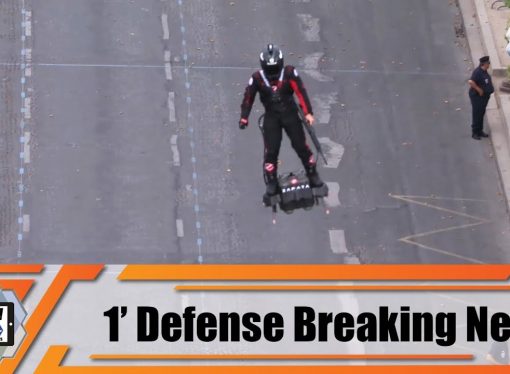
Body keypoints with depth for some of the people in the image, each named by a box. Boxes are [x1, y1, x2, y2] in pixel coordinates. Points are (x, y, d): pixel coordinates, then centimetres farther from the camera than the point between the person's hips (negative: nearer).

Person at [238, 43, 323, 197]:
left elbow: (301, 92, -15)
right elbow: (248, 97, -2)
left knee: (301, 145, 0)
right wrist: (244, 118, -6)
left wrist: (308, 113, -20)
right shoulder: (257, 78, -9)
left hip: (290, 114, 0)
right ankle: (271, 183, 6)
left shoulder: (289, 73, -12)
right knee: (271, 150, -5)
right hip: (271, 117, 0)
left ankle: (313, 175, 15)